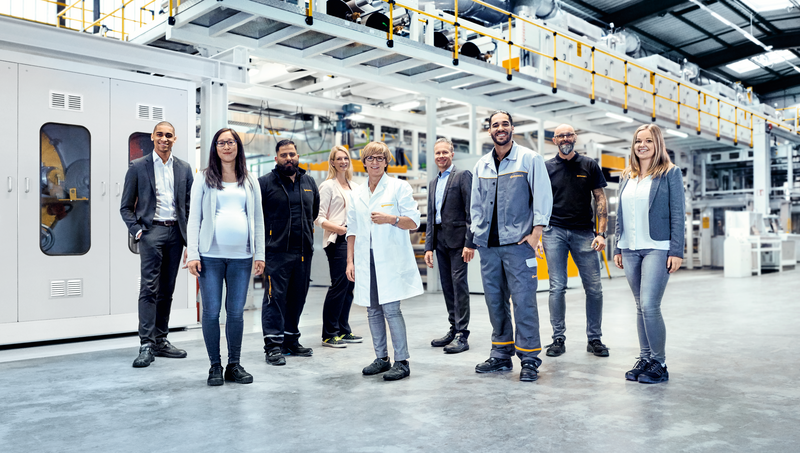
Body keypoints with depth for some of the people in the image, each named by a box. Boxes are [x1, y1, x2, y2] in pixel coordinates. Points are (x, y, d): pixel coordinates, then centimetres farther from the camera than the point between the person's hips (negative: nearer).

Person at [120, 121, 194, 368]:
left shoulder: (184, 169, 11)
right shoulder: (138, 167, 3)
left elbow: (190, 205, 12)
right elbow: (126, 207, 3)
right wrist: (137, 231, -10)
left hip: (176, 232, 4)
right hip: (151, 230, -3)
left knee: (167, 290, 9)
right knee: (149, 288, -9)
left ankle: (161, 341, 17)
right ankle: (146, 345, -7)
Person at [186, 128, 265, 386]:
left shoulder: (250, 181, 13)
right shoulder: (204, 178, 7)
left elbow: (258, 218, 12)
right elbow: (194, 217, 3)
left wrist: (260, 254, 5)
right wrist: (192, 254, -6)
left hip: (241, 256, 2)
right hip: (211, 255, -1)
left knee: (236, 312, 5)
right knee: (211, 311, 1)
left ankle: (234, 365, 17)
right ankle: (215, 366, 13)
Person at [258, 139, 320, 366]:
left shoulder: (309, 182, 14)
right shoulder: (265, 182, -2)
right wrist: (267, 235, 0)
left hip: (304, 251, 5)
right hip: (276, 251, -5)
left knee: (297, 297, 11)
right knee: (275, 296, -5)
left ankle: (291, 340, 23)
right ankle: (273, 344, 1)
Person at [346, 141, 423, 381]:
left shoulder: (399, 187, 4)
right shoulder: (356, 195, 16)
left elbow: (414, 221, -1)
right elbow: (352, 231, 17)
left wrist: (390, 219, -16)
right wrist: (350, 261, 9)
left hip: (391, 260, -5)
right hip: (366, 260, 5)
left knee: (391, 309, -9)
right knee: (373, 310, 7)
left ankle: (402, 362, 0)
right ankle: (381, 358, 18)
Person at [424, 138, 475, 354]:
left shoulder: (463, 175, -3)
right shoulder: (433, 183, 19)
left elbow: (471, 210, -10)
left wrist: (470, 242, -17)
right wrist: (428, 246, 11)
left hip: (457, 237, -7)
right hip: (440, 239, 7)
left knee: (459, 283, -7)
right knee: (447, 285, 10)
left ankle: (462, 335, -2)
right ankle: (454, 329, 21)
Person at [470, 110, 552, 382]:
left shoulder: (530, 159, 1)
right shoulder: (481, 165, 15)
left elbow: (543, 196, -4)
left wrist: (536, 232, -11)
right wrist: (478, 233, 11)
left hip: (518, 243, -5)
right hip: (488, 245, 5)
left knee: (524, 300, -6)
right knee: (495, 300, 9)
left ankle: (529, 359, 4)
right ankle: (501, 354, 21)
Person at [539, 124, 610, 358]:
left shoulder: (589, 166, 8)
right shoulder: (546, 168, 9)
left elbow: (601, 200, 6)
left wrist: (601, 233, -4)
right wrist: (537, 235, 0)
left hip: (584, 232, 0)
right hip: (555, 232, 0)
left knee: (594, 288, 1)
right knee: (557, 287, 0)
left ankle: (594, 338, 14)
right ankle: (558, 338, 10)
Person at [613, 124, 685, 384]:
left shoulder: (670, 173, 1)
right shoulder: (626, 176, 16)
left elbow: (677, 214, -4)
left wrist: (676, 251, -10)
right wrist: (618, 249, 13)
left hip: (657, 249, -5)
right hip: (630, 250, 5)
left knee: (649, 305, -12)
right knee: (641, 307, 9)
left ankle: (659, 363, 1)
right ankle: (644, 358, 17)